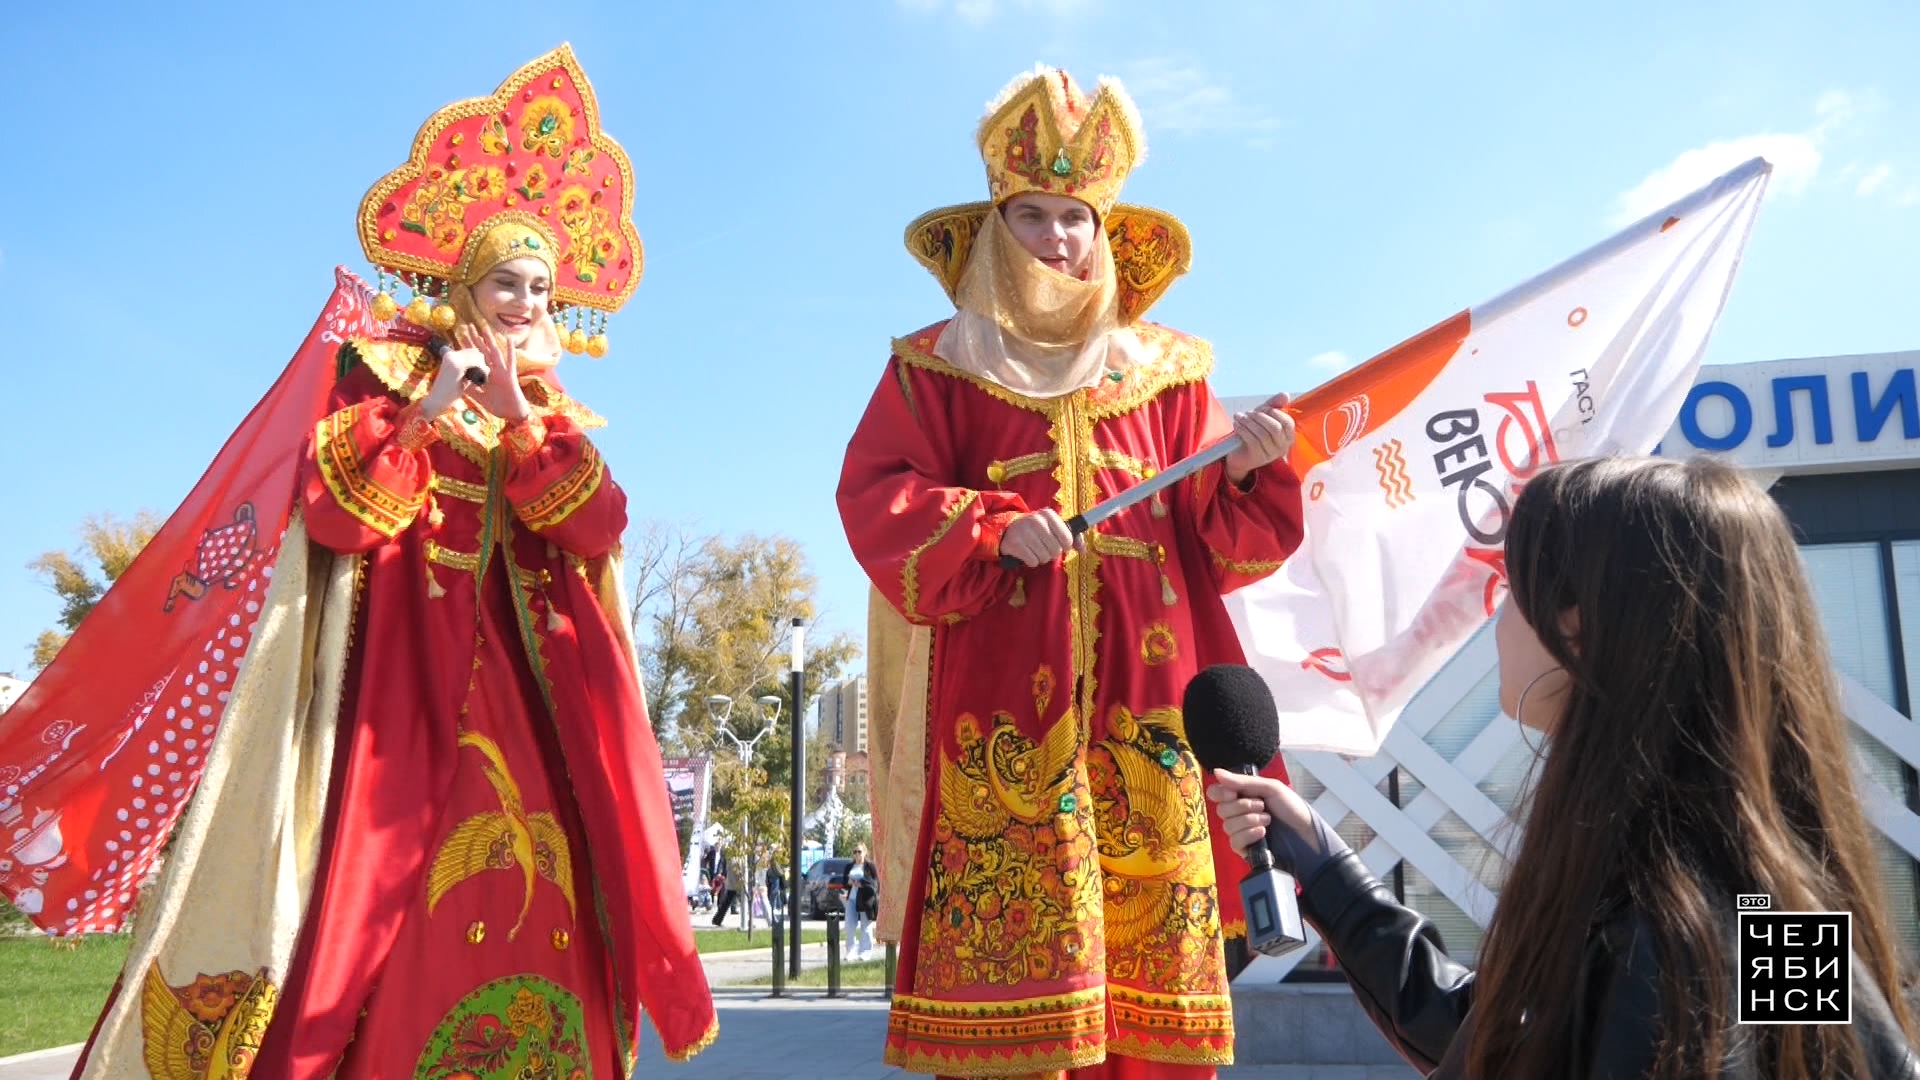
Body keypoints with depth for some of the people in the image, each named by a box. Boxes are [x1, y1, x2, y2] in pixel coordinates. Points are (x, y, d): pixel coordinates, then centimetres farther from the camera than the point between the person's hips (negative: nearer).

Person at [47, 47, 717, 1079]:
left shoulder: (554, 415, 17)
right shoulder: (381, 371, 6)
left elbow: (598, 531, -1)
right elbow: (335, 513, -8)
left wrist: (516, 412, -9)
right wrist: (427, 406, -12)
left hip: (526, 691, 4)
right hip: (399, 676, -3)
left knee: (531, 907, -4)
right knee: (388, 916, -8)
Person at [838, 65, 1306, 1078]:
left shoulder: (1164, 373, 16)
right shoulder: (937, 367, 11)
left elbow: (1219, 543, 12)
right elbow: (875, 499, -3)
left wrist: (1247, 473, -8)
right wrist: (996, 528, -16)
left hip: (1140, 698, 2)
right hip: (1001, 696, -2)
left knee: (1147, 920, 2)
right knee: (1006, 930, -7)